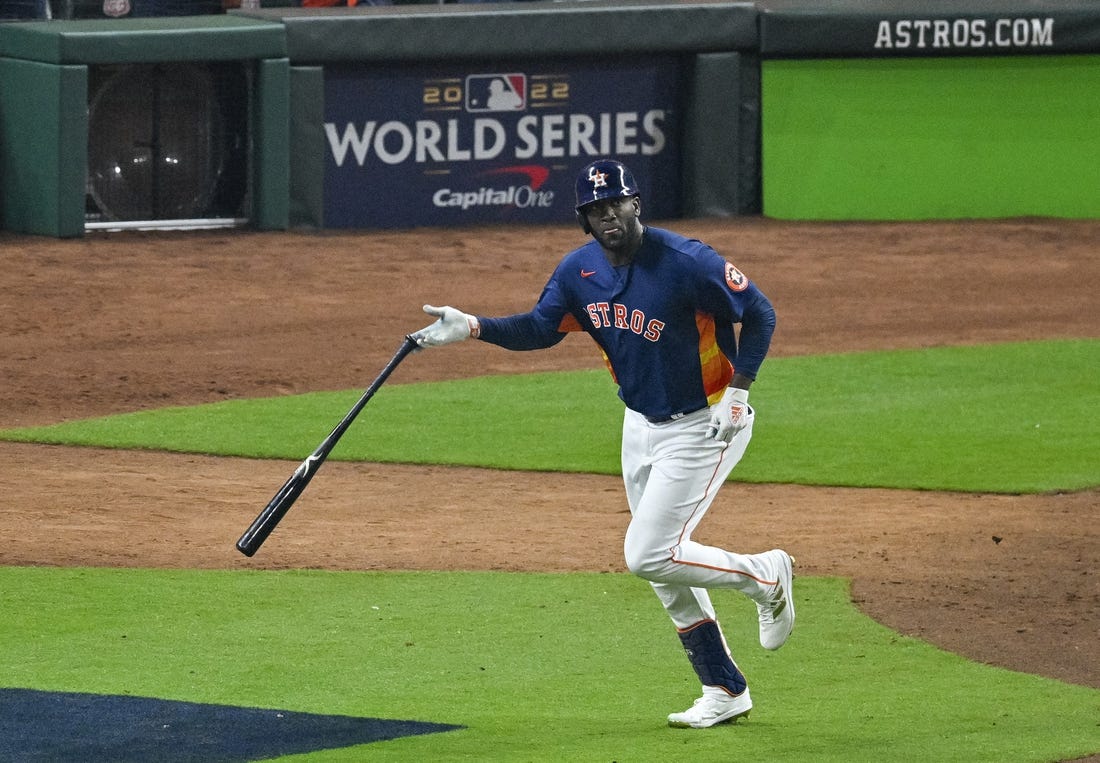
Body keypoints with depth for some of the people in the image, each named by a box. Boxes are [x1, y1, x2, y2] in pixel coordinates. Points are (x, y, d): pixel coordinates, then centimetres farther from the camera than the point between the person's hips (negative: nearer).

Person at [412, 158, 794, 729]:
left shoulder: (686, 262, -23)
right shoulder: (579, 270, -4)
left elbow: (759, 313, -16)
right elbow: (539, 329, 4)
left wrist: (738, 392, -22)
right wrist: (472, 327, -11)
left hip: (702, 426, -7)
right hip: (641, 425, 8)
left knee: (648, 556, -13)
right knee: (663, 564, 10)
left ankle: (764, 575, 9)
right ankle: (724, 692, 20)